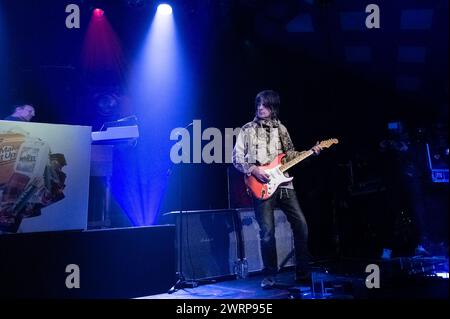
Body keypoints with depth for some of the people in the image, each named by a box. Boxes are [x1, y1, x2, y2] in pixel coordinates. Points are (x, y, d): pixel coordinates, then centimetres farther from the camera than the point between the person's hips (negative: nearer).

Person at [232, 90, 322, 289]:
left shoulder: (281, 129, 14)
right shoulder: (247, 130, 3)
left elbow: (289, 155, 17)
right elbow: (237, 159, 1)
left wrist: (310, 152, 3)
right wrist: (253, 170, -14)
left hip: (283, 184, 4)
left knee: (300, 224, -1)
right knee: (267, 232, -7)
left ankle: (303, 272, 11)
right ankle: (269, 276, 7)